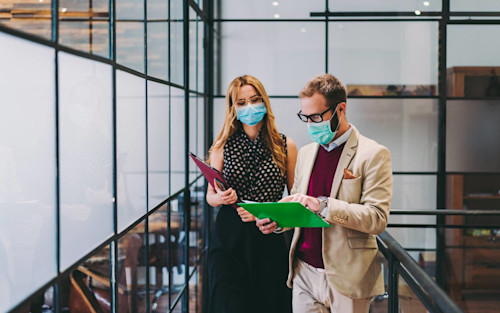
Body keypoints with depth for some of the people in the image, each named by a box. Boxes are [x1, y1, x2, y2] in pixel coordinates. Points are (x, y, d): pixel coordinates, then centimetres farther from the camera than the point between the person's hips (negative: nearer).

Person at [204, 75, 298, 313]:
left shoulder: (285, 146, 2)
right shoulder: (222, 147, 4)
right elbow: (210, 196, 11)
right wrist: (221, 198, -12)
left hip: (270, 239, 0)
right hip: (229, 238, 0)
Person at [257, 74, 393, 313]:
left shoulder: (373, 154, -6)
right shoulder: (305, 153, 14)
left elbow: (377, 218, -15)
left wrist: (323, 205, -25)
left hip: (346, 278, -5)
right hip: (304, 273, 5)